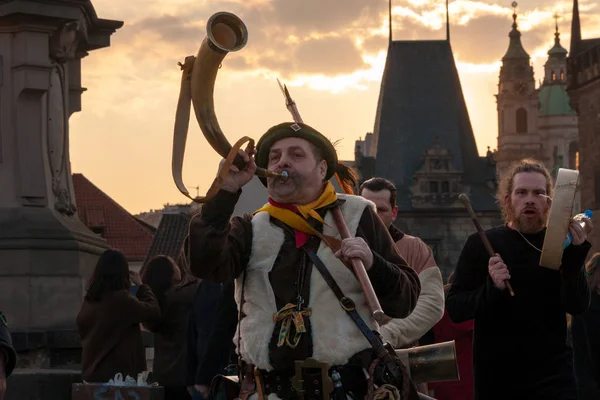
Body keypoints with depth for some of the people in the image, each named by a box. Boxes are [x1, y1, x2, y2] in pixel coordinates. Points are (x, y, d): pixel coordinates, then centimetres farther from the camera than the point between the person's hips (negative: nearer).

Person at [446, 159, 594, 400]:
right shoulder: (481, 244, 0)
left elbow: (577, 306, -9)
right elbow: (454, 309, -4)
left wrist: (575, 256, -24)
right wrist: (491, 289, -22)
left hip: (552, 374, 0)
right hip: (495, 376, 0)